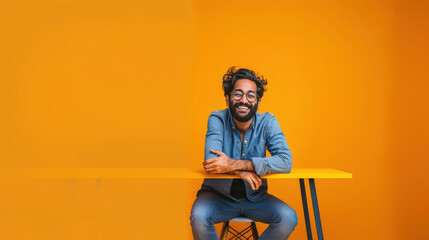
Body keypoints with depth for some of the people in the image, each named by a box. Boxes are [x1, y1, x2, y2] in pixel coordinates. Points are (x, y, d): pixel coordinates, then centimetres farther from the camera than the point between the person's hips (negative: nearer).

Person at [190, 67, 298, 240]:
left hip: (255, 197, 2)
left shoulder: (267, 122, -10)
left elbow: (286, 162, -24)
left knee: (288, 218, -22)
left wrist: (234, 164, -31)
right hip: (218, 194, -1)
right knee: (199, 216, -31)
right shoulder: (217, 119, -11)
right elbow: (211, 162, -22)